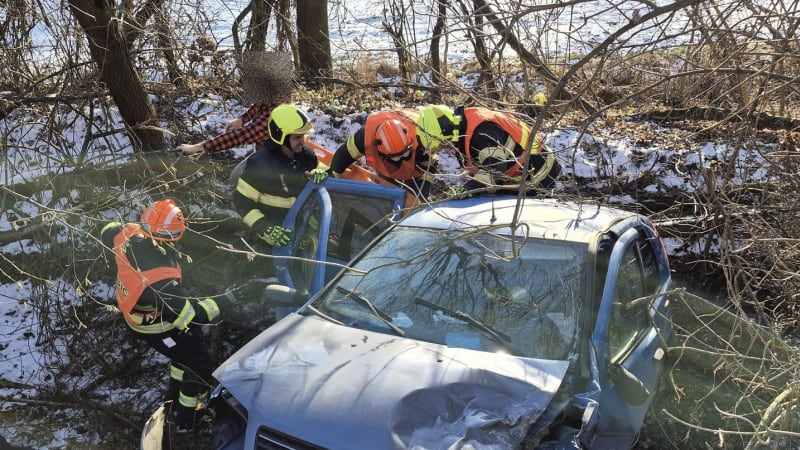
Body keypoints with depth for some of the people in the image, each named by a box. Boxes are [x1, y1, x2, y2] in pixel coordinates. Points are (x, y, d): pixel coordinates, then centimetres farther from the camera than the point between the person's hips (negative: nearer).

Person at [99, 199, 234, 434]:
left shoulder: (128, 234, -24)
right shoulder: (160, 282, -45)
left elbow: (107, 232, 1)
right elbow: (188, 314, -36)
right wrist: (223, 302, -29)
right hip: (157, 326, -8)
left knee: (186, 352, 30)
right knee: (200, 368, 11)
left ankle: (174, 400, 53)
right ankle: (187, 421, 31)